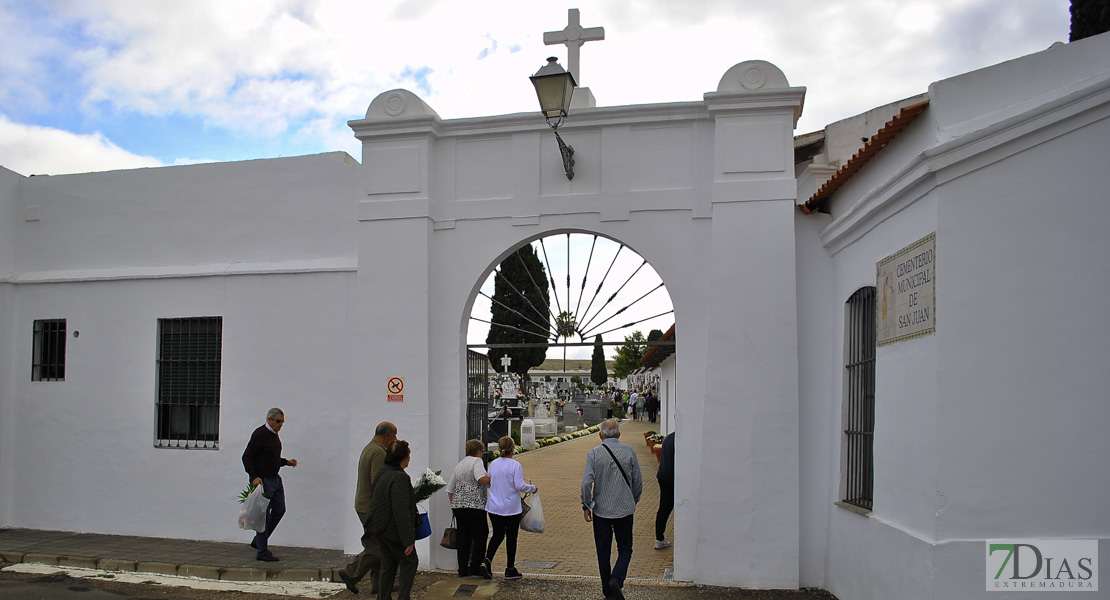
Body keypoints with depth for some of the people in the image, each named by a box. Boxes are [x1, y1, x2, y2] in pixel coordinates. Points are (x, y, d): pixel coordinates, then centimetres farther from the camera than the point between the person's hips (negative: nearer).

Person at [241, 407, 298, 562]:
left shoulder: (274, 434, 14)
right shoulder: (260, 434, -14)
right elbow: (246, 457, -17)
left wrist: (286, 462, 9)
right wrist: (254, 477, -25)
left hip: (275, 479, 9)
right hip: (262, 480, -9)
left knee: (279, 510, 10)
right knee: (264, 514, -4)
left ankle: (258, 541, 24)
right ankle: (262, 552, 4)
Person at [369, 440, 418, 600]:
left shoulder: (382, 473, 6)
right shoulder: (400, 477, -23)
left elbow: (374, 500, 17)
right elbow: (401, 511, -26)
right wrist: (409, 539, -21)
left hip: (380, 529, 9)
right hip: (394, 530, -9)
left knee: (388, 566, 18)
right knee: (410, 562, 9)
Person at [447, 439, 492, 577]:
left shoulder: (459, 465, 20)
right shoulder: (477, 461, -3)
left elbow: (450, 489, 22)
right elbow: (481, 478, -22)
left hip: (458, 505, 7)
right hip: (475, 505, -7)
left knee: (463, 537, 10)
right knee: (480, 536, 2)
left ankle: (462, 569, 11)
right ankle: (475, 567, 0)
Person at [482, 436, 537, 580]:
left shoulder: (493, 464, 2)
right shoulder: (515, 465, -14)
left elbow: (489, 483, 10)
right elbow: (520, 486, -17)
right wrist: (533, 488, 0)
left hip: (494, 508, 5)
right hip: (511, 508, -4)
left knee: (497, 535, 17)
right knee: (511, 537, 8)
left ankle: (487, 560, -3)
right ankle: (510, 570, 16)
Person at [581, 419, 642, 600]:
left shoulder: (594, 454, -8)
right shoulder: (629, 452, -4)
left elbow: (587, 483, -12)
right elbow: (638, 481, 3)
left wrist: (586, 506, 1)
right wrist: (634, 501, 19)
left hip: (601, 510, 0)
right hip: (624, 510, 0)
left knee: (603, 551, 11)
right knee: (625, 549, 11)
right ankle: (617, 579, -12)